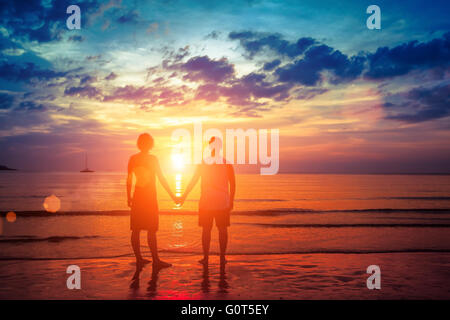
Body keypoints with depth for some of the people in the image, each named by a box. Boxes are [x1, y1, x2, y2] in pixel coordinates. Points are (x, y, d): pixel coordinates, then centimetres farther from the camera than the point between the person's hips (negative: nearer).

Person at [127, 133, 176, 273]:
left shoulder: (133, 159, 5)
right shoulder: (153, 159, -8)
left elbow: (129, 180, 8)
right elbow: (161, 179, -9)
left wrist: (129, 197, 18)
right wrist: (172, 195, -4)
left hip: (137, 198, 5)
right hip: (150, 198, -5)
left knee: (136, 230, 7)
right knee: (151, 230, -1)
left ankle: (139, 259, 14)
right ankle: (155, 260, 2)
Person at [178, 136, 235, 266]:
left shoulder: (202, 163, -3)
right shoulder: (227, 163, 0)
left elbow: (193, 181, -2)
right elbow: (233, 184, 1)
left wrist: (184, 196, 5)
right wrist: (231, 200, 10)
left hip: (206, 203, -1)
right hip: (223, 202, 1)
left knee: (206, 229, 7)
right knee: (222, 229, 9)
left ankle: (206, 258, 9)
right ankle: (222, 257, 11)